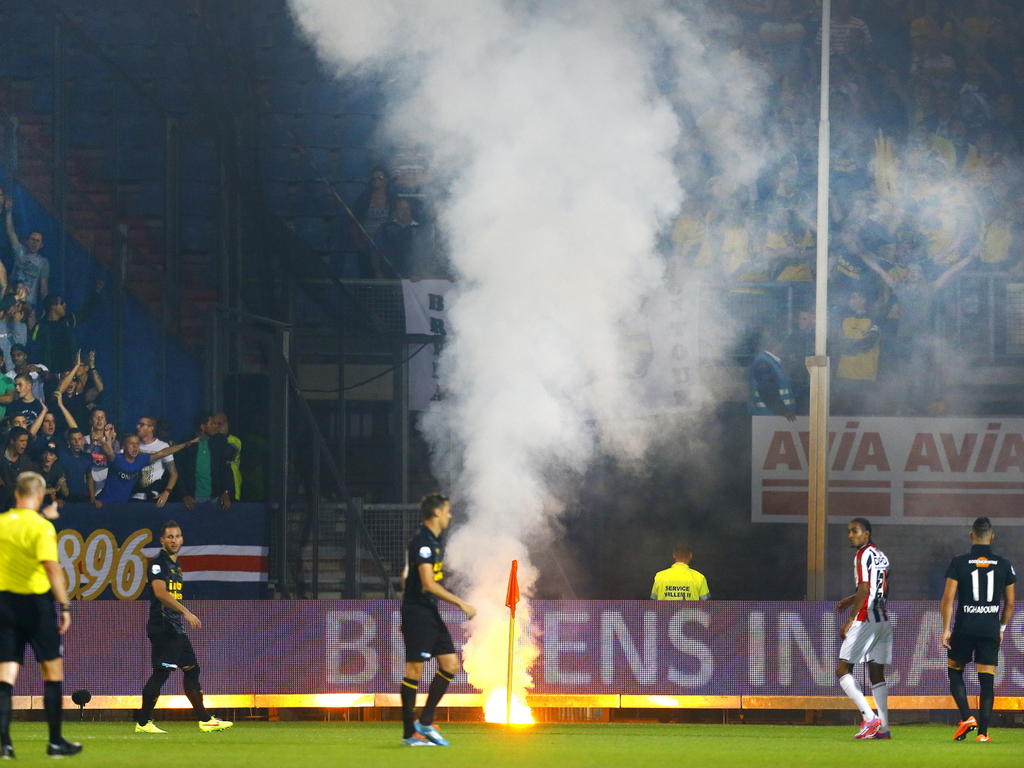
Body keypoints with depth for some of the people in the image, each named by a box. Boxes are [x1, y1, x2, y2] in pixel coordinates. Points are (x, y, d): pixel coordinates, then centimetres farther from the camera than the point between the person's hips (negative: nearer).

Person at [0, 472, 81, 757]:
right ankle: (55, 741, 11)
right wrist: (65, 606, -18)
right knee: (52, 669, 8)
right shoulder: (42, 526, -11)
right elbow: (52, 567, -20)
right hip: (36, 602, -4)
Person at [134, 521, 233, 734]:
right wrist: (186, 613, -28)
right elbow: (160, 592, -22)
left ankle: (205, 720, 16)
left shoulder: (176, 566, 20)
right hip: (162, 627, -10)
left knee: (192, 669, 11)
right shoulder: (158, 563, -9)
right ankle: (143, 722, -10)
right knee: (161, 672, -12)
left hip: (176, 629, 10)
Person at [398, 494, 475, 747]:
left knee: (450, 664, 6)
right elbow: (428, 584, -23)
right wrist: (461, 604, -22)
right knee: (415, 669, -6)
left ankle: (425, 723, 11)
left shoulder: (434, 542, 15)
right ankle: (409, 733, -1)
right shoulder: (422, 542, -16)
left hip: (431, 613, 10)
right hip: (416, 612, -10)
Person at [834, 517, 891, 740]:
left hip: (866, 620, -9)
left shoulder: (863, 556, -10)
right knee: (877, 674, 9)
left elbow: (864, 591, -17)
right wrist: (851, 600, 29)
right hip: (883, 620, 9)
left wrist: (849, 621, -15)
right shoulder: (880, 556, 17)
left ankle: (870, 718, -14)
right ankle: (882, 727, 3)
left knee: (843, 670, -4)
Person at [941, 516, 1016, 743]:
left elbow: (948, 598, -8)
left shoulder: (959, 563, -4)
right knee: (987, 680, 3)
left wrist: (946, 629, -3)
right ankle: (983, 731, 0)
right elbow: (1009, 603, 8)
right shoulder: (1004, 565, 2)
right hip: (991, 628, 1)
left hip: (965, 628, -1)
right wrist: (1002, 627, 21)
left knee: (955, 671, 15)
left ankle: (966, 717, -2)